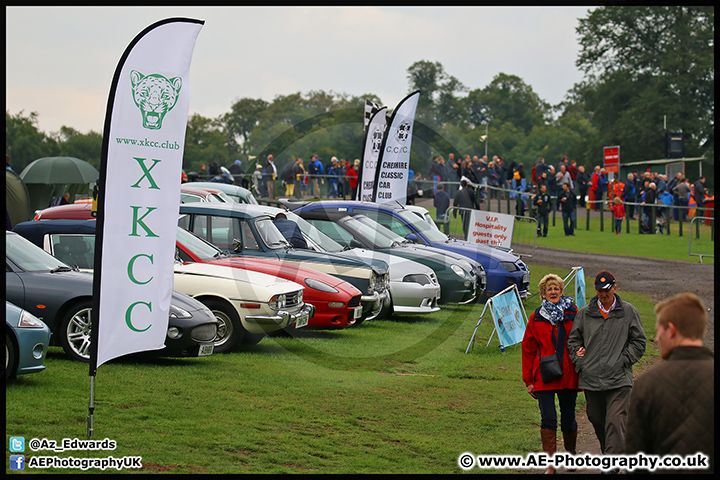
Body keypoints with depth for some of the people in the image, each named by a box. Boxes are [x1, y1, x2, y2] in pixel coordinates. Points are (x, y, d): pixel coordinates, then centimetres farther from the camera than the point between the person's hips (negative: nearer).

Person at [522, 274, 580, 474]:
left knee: (568, 421, 9)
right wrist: (528, 380, 4)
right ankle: (550, 464, -6)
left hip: (568, 376, 1)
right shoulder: (536, 318, 4)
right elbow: (528, 350, 8)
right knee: (548, 420, -9)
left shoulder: (573, 314, 3)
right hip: (544, 377, -1)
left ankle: (571, 455, 32)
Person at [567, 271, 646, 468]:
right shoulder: (584, 313, 10)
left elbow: (638, 343, 9)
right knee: (597, 420, 12)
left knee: (615, 421, -15)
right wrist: (580, 362, 4)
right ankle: (609, 454, 33)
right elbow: (573, 341, 19)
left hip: (619, 380, -3)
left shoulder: (629, 312, 5)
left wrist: (623, 361, -4)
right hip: (591, 378, 3)